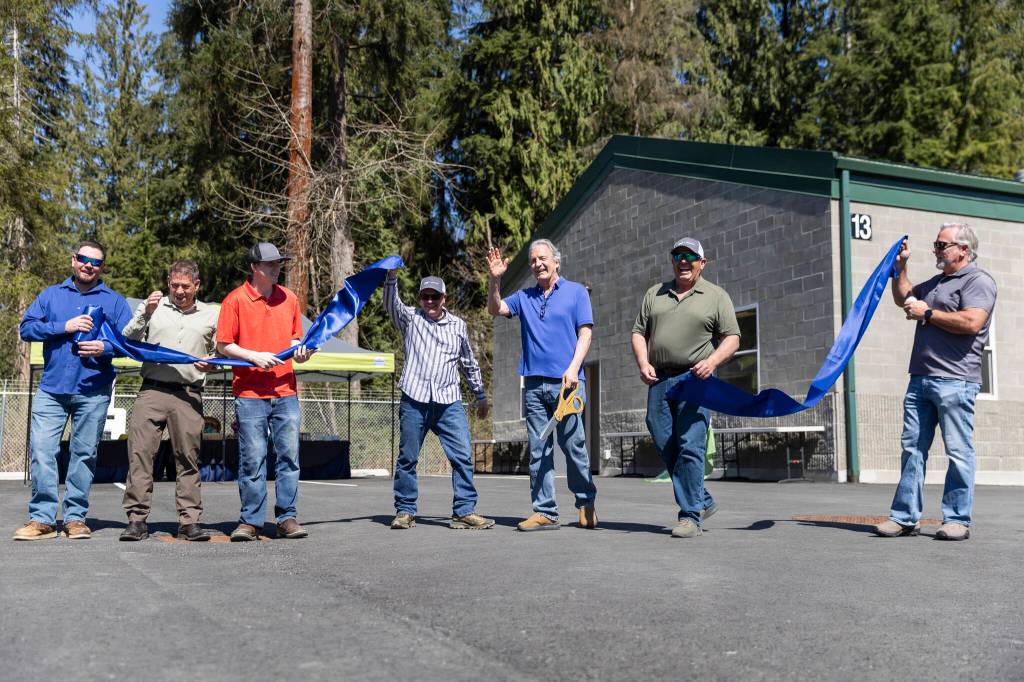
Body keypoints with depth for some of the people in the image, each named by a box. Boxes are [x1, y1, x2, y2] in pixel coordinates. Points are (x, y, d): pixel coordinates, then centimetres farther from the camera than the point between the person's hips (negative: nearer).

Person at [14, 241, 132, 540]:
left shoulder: (115, 301, 11)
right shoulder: (50, 295, 15)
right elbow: (27, 328, 4)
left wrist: (106, 348, -16)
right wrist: (64, 327, -9)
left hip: (93, 392, -1)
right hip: (52, 388, 1)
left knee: (84, 454, 4)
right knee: (42, 450, -8)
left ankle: (75, 518, 12)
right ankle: (42, 519, -3)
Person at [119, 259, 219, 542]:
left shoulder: (210, 315, 15)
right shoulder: (153, 306, 10)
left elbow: (219, 352, 23)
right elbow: (127, 342, 5)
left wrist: (212, 364, 1)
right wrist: (145, 314, -8)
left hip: (189, 394, 1)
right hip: (152, 390, -1)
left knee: (188, 458, 1)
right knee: (140, 452, -7)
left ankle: (189, 521, 7)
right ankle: (137, 519, -1)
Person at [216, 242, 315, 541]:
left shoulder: (289, 298, 11)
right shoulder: (235, 300, -2)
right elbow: (223, 345, -2)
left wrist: (300, 350, 0)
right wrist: (255, 356, -14)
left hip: (285, 392, 4)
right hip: (249, 393, -4)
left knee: (289, 455, 3)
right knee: (252, 459, -1)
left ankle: (287, 518, 11)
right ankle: (250, 521, 8)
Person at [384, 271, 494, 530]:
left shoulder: (458, 325, 16)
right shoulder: (410, 318, 11)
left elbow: (469, 363, 24)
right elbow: (390, 304, -10)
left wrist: (480, 396, 27)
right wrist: (392, 275, -26)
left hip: (449, 402, 1)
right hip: (414, 401, -1)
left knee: (463, 456, -6)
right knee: (407, 458, 4)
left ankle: (464, 511, 0)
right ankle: (405, 511, 15)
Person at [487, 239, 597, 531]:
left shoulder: (576, 292, 7)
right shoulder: (524, 297, 18)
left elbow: (585, 334, 0)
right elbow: (495, 309, 6)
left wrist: (573, 368, -13)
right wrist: (495, 279, -8)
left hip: (566, 382, -3)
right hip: (534, 383, 4)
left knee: (573, 445, -1)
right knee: (539, 450, 2)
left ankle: (586, 503, 17)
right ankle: (544, 512, 6)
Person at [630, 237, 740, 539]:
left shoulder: (716, 296, 7)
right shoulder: (655, 294, 18)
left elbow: (732, 338, 2)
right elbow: (639, 332, 16)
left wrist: (711, 361, -16)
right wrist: (643, 363, -2)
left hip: (695, 380, -4)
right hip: (659, 380, 5)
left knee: (690, 448, -11)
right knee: (665, 447, 4)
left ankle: (690, 516, -5)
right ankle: (703, 501, 21)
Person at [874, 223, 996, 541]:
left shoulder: (978, 280, -3)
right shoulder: (934, 283, 23)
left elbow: (972, 322, -19)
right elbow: (903, 298, 39)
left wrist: (927, 313, -9)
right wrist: (900, 268, 24)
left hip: (954, 381, -8)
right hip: (921, 379, 8)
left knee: (958, 452, -3)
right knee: (912, 447, 5)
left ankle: (957, 520, 2)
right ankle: (905, 517, 7)